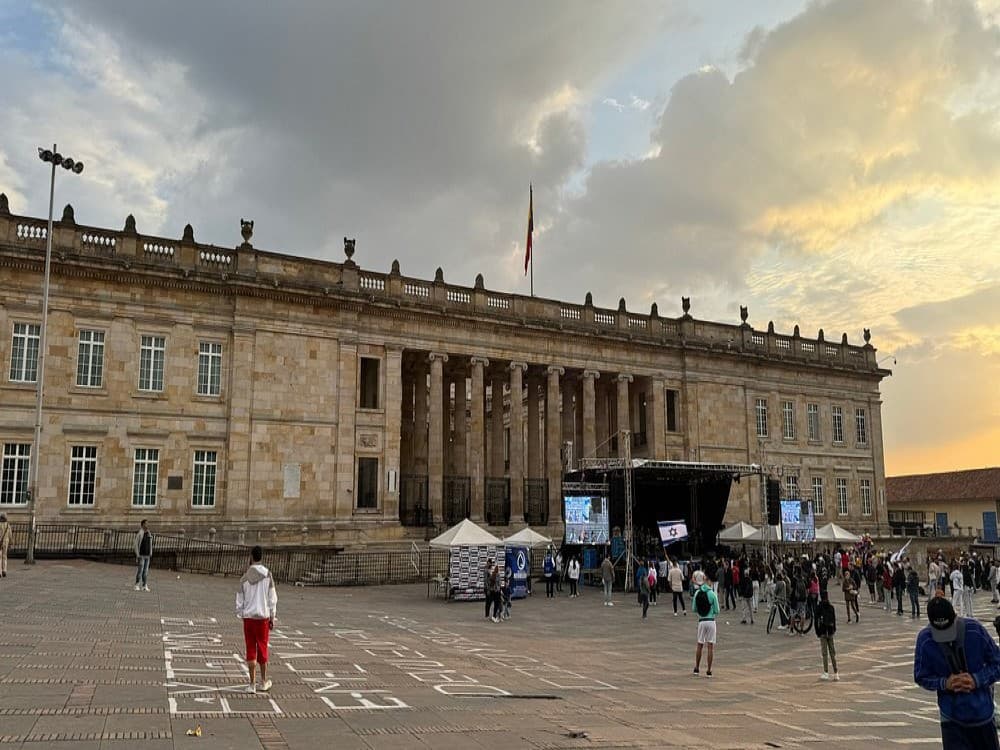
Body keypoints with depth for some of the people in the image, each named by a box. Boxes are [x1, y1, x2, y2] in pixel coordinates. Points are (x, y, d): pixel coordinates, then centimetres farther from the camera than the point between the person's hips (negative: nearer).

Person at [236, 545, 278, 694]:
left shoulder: (245, 577, -2)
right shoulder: (267, 576, -6)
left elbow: (239, 600, 1)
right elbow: (272, 599, -5)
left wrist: (240, 615, 14)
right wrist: (272, 618, 4)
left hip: (248, 616, 1)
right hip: (263, 616, -1)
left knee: (250, 649, 6)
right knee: (262, 648, 11)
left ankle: (252, 684, 5)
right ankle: (263, 682, 21)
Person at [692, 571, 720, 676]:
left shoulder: (697, 593, -3)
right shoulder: (712, 594, -9)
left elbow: (694, 609, 4)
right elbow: (717, 611, -4)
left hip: (701, 621, 2)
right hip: (711, 621, -2)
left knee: (699, 645, 15)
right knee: (711, 646, 4)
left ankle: (697, 668, 21)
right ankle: (709, 671, 4)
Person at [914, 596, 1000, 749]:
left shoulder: (975, 630, -17)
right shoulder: (925, 640, -16)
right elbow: (921, 677, -5)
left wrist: (977, 679, -22)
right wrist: (944, 683, -23)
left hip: (982, 712, 1)